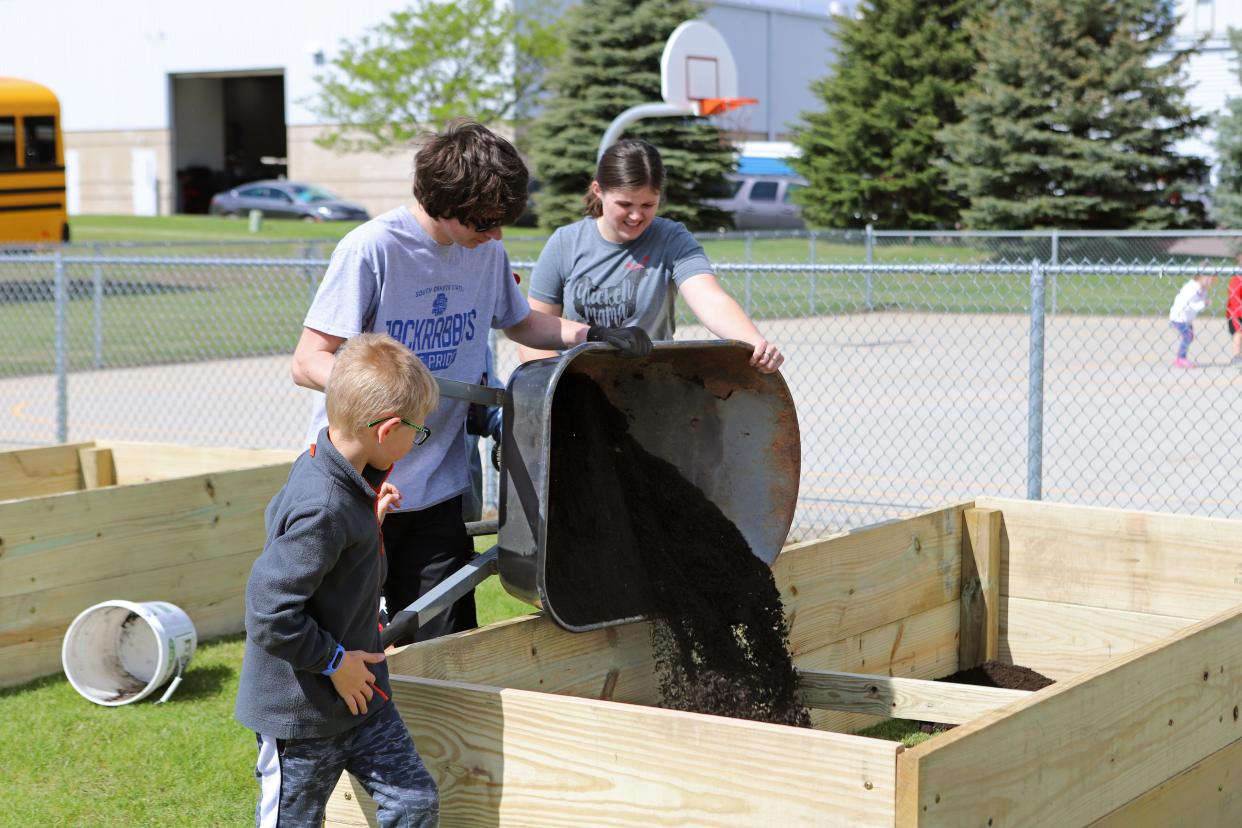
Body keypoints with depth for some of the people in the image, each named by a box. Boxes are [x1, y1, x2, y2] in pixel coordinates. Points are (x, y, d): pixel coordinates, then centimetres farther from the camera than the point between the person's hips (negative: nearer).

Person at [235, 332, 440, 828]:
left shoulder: (320, 465, -1)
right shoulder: (322, 511, -31)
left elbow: (279, 520, 18)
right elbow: (270, 615, -30)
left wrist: (369, 517, 9)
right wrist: (334, 661, -17)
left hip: (357, 692, 9)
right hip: (301, 714, -9)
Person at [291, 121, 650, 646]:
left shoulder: (487, 251, 5)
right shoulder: (371, 249, -15)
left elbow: (519, 324, 24)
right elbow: (308, 361, -17)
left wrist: (590, 334, 6)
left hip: (438, 489, 5)